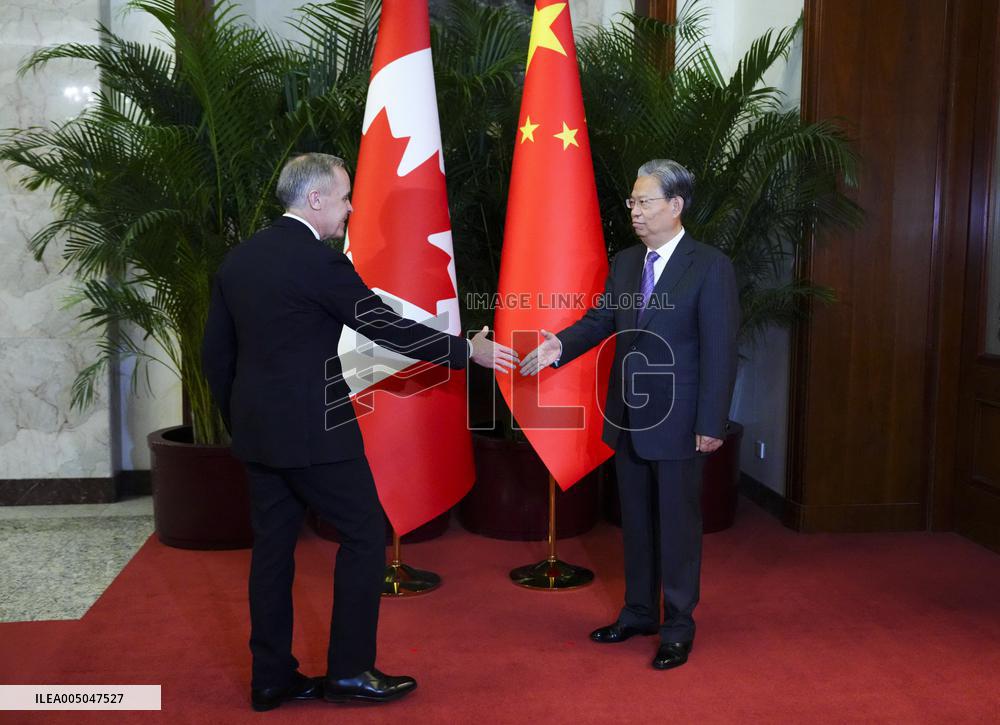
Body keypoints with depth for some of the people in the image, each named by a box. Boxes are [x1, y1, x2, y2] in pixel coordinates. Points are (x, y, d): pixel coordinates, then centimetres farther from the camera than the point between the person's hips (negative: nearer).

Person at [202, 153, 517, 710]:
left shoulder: (238, 259, 8)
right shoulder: (319, 260, -15)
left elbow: (216, 352, 12)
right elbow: (386, 327, -13)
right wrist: (469, 350, -5)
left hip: (257, 429, 8)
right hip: (313, 430, -8)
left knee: (273, 545, 12)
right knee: (366, 535, 5)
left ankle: (272, 677, 20)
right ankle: (349, 671, 9)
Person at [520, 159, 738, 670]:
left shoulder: (710, 267, -11)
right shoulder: (624, 262, 8)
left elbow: (719, 350, -14)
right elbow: (599, 320, 5)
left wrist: (711, 424, -16)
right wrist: (561, 345, -16)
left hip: (678, 421, -6)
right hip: (629, 417, 6)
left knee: (677, 524, 6)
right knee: (635, 521, 16)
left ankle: (678, 628, 21)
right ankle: (638, 613, 32)